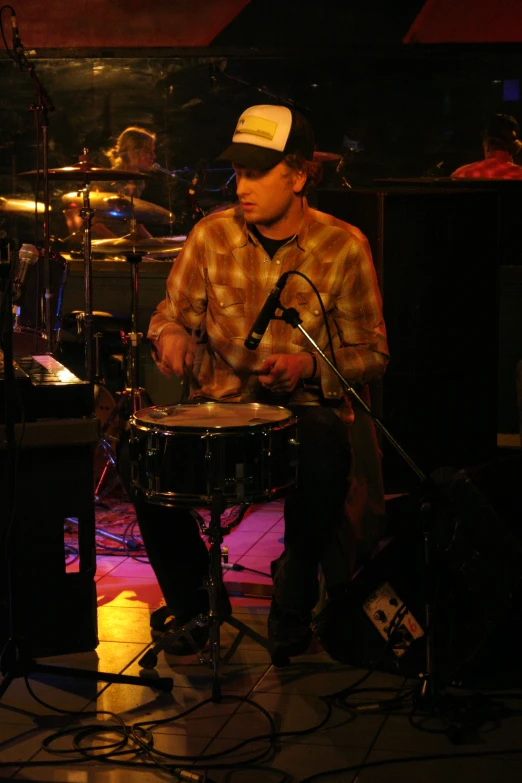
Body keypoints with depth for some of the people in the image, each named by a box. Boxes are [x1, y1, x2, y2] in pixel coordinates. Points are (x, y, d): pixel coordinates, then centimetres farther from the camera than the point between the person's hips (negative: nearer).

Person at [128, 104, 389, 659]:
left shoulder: (343, 246, -3)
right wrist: (171, 335, -16)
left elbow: (371, 354, 1)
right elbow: (171, 314, 10)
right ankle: (194, 605, 2)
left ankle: (294, 602, -7)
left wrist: (309, 367, -17)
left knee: (323, 457, -36)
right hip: (220, 404, 2)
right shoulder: (211, 235, 1)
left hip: (307, 407, -2)